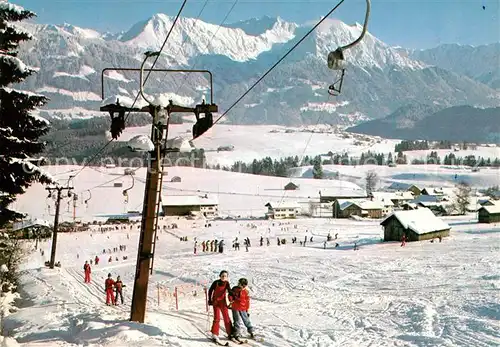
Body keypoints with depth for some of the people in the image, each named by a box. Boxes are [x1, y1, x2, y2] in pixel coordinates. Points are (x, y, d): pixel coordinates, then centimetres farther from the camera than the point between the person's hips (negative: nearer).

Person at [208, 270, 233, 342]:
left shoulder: (226, 283, -5)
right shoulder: (216, 283, -11)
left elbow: (229, 290, -17)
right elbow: (210, 291, -1)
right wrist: (210, 300, -3)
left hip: (223, 302, 3)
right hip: (215, 302, -3)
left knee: (226, 318, 5)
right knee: (217, 318, -9)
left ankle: (230, 334, 16)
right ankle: (214, 334, -2)